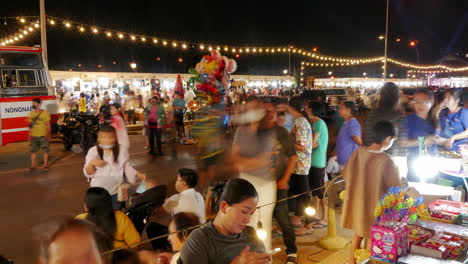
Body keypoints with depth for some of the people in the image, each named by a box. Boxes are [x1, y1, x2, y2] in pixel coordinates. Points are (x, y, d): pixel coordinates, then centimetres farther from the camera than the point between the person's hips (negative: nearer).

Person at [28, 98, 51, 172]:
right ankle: (33, 165, 15)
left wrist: (48, 134, -9)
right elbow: (30, 125, 13)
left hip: (43, 135, -4)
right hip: (34, 136, 4)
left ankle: (45, 165, 15)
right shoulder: (31, 113, 8)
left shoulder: (45, 113, -4)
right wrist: (30, 135, 9)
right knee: (33, 151, 6)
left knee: (45, 150, 4)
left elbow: (48, 124, -3)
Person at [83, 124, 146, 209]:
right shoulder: (93, 151, -8)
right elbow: (88, 174, -6)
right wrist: (91, 163, -26)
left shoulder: (122, 150, -7)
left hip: (116, 192, 1)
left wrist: (138, 174, -10)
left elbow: (127, 167, 5)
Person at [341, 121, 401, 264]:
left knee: (357, 235, 23)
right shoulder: (386, 161, -23)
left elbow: (346, 175, 5)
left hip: (356, 203, 6)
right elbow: (395, 188, -15)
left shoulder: (358, 152, -7)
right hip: (374, 206, -6)